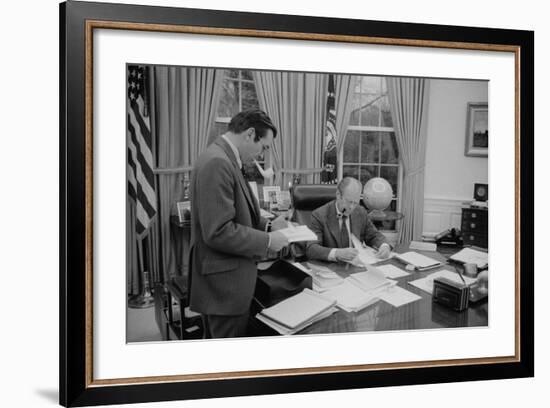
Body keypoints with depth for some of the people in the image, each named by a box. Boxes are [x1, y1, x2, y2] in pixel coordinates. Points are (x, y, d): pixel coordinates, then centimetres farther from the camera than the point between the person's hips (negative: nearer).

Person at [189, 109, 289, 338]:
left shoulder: (223, 159, 10)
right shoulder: (216, 164, -22)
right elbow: (218, 232, -26)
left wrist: (267, 226, 7)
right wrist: (267, 241, -16)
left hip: (230, 278, 10)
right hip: (225, 284, -10)